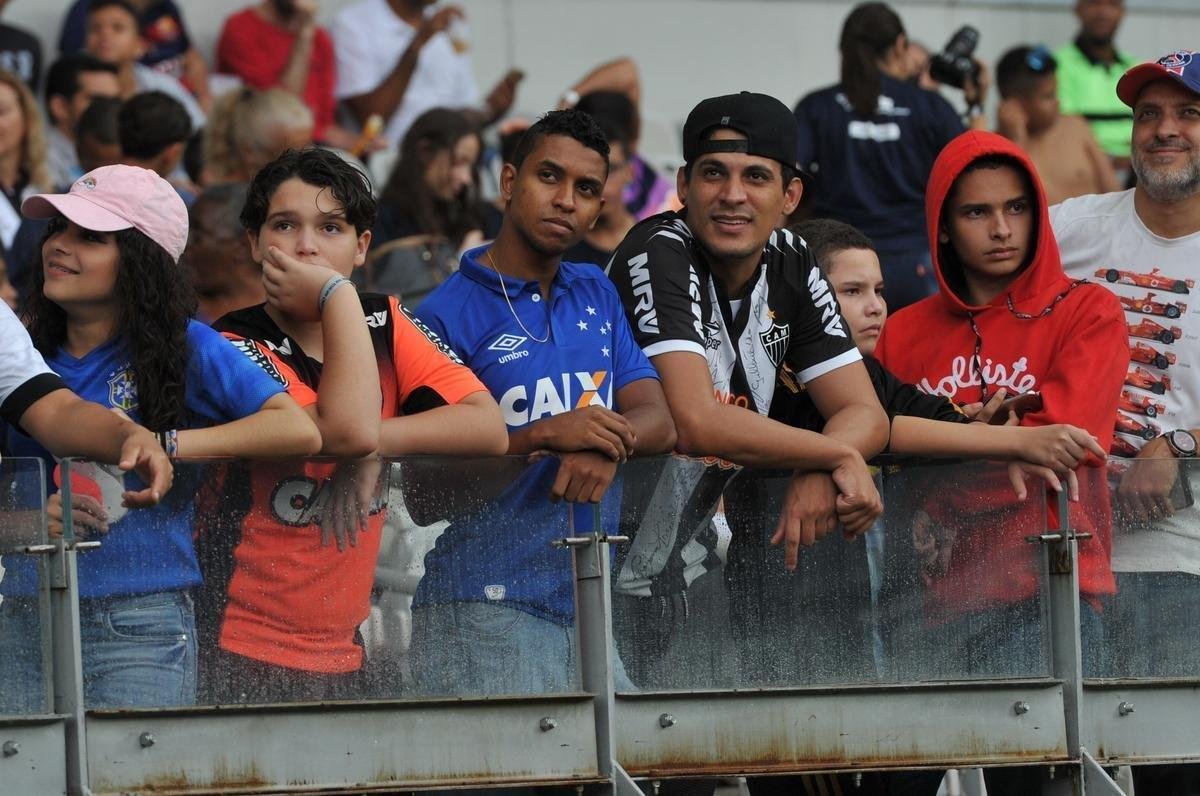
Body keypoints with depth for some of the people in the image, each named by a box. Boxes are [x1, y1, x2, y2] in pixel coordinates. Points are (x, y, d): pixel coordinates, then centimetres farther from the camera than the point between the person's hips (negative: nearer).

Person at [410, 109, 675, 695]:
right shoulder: (447, 314, -3)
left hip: (589, 601, 6)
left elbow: (659, 422, 7)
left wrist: (608, 446, -16)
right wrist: (545, 436, -20)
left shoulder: (597, 296, 16)